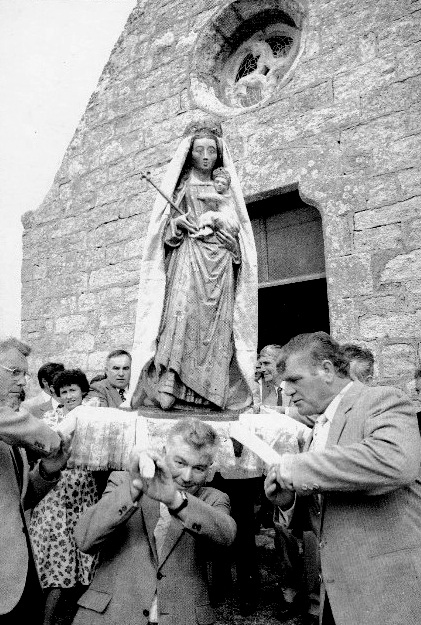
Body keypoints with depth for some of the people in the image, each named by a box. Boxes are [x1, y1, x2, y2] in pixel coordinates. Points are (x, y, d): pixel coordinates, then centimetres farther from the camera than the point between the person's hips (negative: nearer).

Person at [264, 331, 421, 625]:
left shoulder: (383, 401, -13)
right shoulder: (320, 427, 11)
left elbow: (395, 461, -35)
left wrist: (295, 468, -26)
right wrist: (289, 499, -6)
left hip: (388, 595, -7)